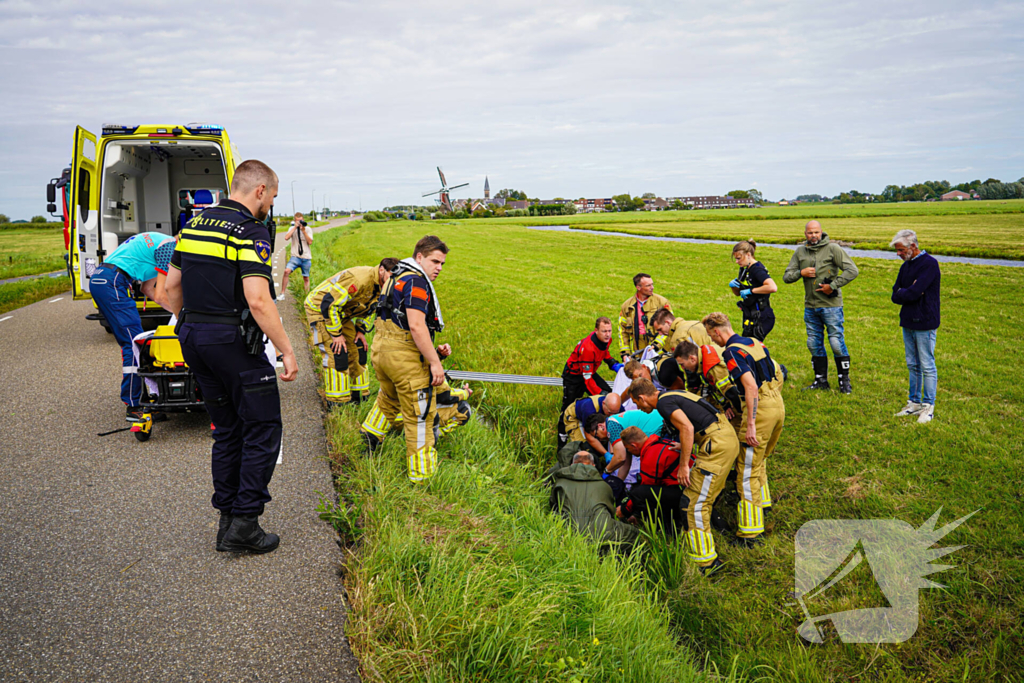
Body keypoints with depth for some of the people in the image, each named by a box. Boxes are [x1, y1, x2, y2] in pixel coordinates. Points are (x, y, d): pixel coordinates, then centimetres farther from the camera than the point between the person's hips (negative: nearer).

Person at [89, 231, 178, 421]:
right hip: (112, 283, -11)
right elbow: (160, 296, -9)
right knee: (134, 343, -10)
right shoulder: (169, 247, -7)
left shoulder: (157, 242, 23)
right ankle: (133, 407, -9)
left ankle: (133, 399, 21)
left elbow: (147, 288, 23)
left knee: (129, 342, 14)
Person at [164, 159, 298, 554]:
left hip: (193, 339, 8)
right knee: (262, 430, 3)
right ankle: (244, 525, 3)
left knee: (227, 430, 16)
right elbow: (258, 302, -22)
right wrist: (287, 352, -17)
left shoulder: (195, 225, 12)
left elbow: (172, 286, 16)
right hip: (233, 342, -8)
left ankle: (227, 521, 20)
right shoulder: (251, 232, -14)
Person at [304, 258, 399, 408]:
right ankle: (336, 404, -10)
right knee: (336, 354, -17)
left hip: (341, 313, 9)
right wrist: (336, 333, -26)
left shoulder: (380, 285, -4)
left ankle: (358, 397, 17)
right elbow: (329, 304, -33)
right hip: (319, 309, -9)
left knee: (357, 350, 7)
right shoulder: (359, 279, -34)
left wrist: (361, 330, 3)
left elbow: (369, 309, 15)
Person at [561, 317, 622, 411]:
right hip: (573, 375, -7)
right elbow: (587, 378, -34)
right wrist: (601, 393, -38)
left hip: (590, 372, 7)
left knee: (609, 395, -10)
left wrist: (614, 365, -2)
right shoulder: (587, 348, -39)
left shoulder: (606, 339, -15)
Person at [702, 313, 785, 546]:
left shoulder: (732, 351, -15)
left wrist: (750, 424, -24)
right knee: (759, 460, 27)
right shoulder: (754, 342, 12)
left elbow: (751, 387, -24)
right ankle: (762, 502, 44)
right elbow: (778, 373, 19)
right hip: (778, 404, 9)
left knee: (747, 469, -3)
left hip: (759, 408, -9)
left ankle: (750, 530, -1)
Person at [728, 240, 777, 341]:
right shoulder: (745, 269, 11)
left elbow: (773, 287, -34)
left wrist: (751, 290, -24)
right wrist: (732, 286, 0)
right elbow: (738, 293, 22)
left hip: (761, 317, -9)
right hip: (751, 316, 10)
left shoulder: (757, 269, -17)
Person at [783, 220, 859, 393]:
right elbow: (786, 277, 9)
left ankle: (844, 381, 10)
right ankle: (820, 380, 22)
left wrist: (833, 286, -15)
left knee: (837, 343, -4)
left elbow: (852, 270, -11)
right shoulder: (800, 252, 8)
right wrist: (801, 272, -10)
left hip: (831, 305, -5)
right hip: (810, 307, 5)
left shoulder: (832, 248, -6)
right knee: (814, 344, 10)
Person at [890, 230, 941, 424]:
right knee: (913, 366, 13)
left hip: (924, 324, -8)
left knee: (927, 366, -1)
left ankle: (928, 407, 6)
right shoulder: (906, 266, 12)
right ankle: (914, 402, 22)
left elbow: (913, 293, -22)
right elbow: (896, 296, 6)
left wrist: (902, 293, -3)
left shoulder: (929, 264, -13)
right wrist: (909, 293, -11)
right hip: (908, 322, 8)